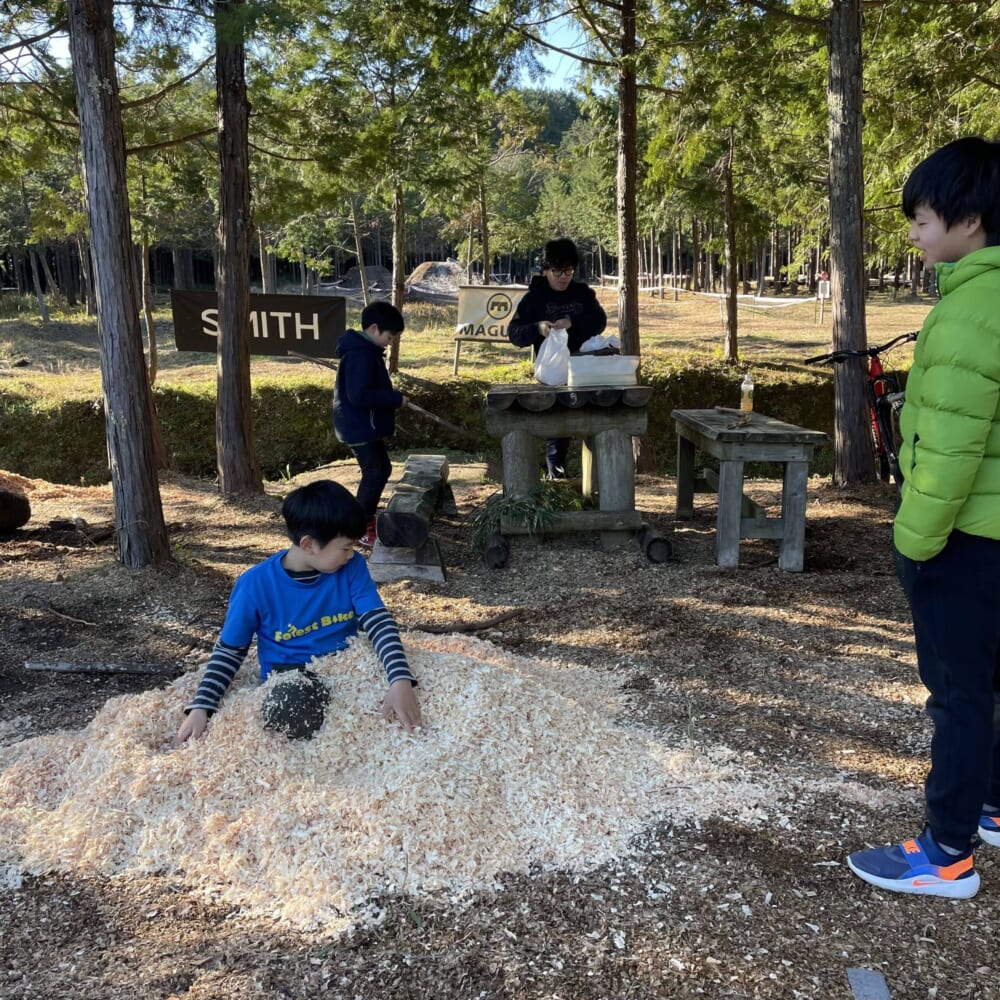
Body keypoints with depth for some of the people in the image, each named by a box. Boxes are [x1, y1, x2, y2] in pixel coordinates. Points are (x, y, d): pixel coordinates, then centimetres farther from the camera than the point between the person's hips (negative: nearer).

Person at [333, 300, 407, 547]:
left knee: (381, 470, 19)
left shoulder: (366, 351, 12)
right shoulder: (360, 355, -22)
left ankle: (367, 517, 32)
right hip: (359, 427, -11)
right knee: (374, 474, -5)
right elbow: (359, 396, -29)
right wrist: (396, 399, -21)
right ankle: (361, 529, 4)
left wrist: (391, 398, 9)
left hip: (366, 426, 11)